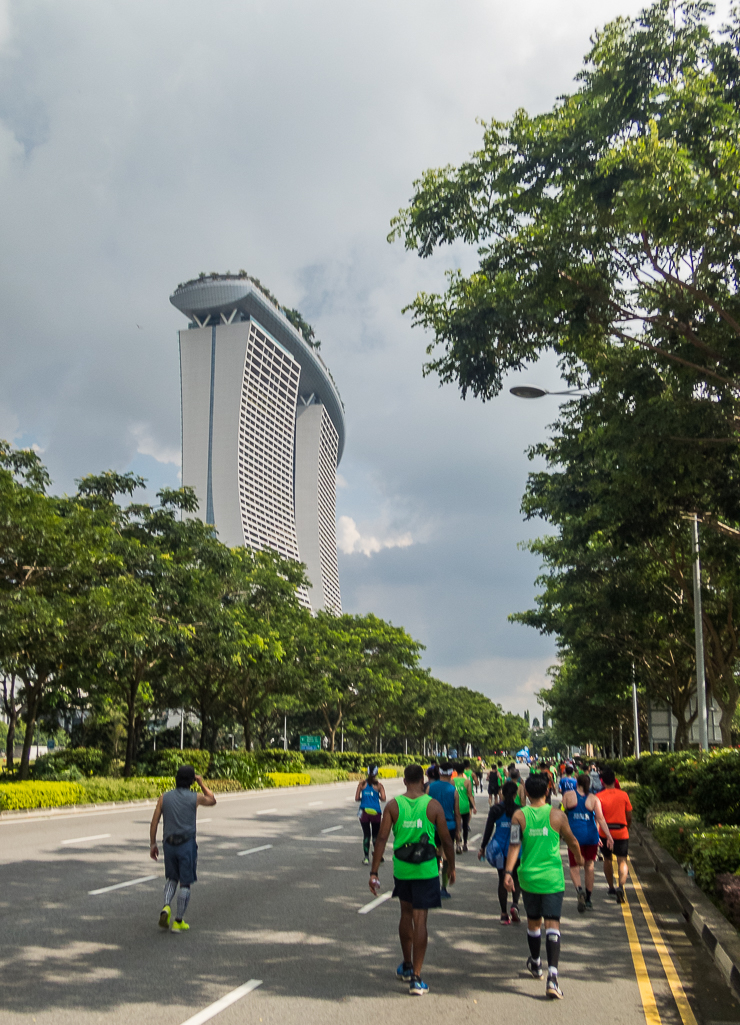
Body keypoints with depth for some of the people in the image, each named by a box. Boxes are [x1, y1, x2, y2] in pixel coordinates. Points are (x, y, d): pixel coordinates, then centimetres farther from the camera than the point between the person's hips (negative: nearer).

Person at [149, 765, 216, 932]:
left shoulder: (164, 797, 2)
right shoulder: (195, 798, -4)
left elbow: (154, 822, 1)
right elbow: (212, 801, 17)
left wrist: (152, 844, 9)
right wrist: (201, 783, 22)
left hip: (169, 843, 3)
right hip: (187, 844, -3)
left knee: (171, 878, 22)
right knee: (185, 884, 7)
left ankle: (166, 907, -2)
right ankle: (179, 922, 8)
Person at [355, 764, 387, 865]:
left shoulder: (362, 783, 1)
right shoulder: (378, 785, -2)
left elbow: (357, 798, -1)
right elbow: (383, 799, -9)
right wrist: (378, 796, 11)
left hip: (364, 811, 1)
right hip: (375, 812, -1)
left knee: (366, 834, 6)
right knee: (375, 834, 14)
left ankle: (366, 857, 4)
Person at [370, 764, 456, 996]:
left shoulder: (393, 805, -4)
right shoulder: (433, 806, -7)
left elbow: (382, 839, -7)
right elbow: (446, 841, -2)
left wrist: (374, 872, -4)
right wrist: (451, 866, 13)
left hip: (401, 868, 2)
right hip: (426, 870, -2)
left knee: (406, 914, 21)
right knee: (420, 920, 1)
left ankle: (407, 966, 35)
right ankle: (415, 978, 0)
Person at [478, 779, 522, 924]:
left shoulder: (495, 810, -5)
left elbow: (488, 830, -3)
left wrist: (483, 848, 7)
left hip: (500, 848, 1)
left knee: (502, 879, 11)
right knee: (516, 877, 16)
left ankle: (504, 914, 11)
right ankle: (515, 905, -7)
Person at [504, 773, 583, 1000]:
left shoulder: (519, 815, -3)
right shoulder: (557, 815, -4)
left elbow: (514, 845, -12)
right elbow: (572, 841, 9)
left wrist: (508, 872, -12)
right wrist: (579, 858, 28)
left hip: (528, 877, 2)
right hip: (553, 879, -1)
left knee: (533, 922, 20)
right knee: (552, 924, -4)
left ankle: (535, 964, 39)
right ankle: (552, 975, -19)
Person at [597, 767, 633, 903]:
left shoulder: (599, 796, -7)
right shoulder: (623, 795, -3)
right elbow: (629, 816, 4)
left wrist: (596, 834, -10)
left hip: (605, 832, 0)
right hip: (621, 832, 0)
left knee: (607, 859, 19)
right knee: (622, 861, 0)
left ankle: (611, 887, 28)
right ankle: (621, 886, -24)